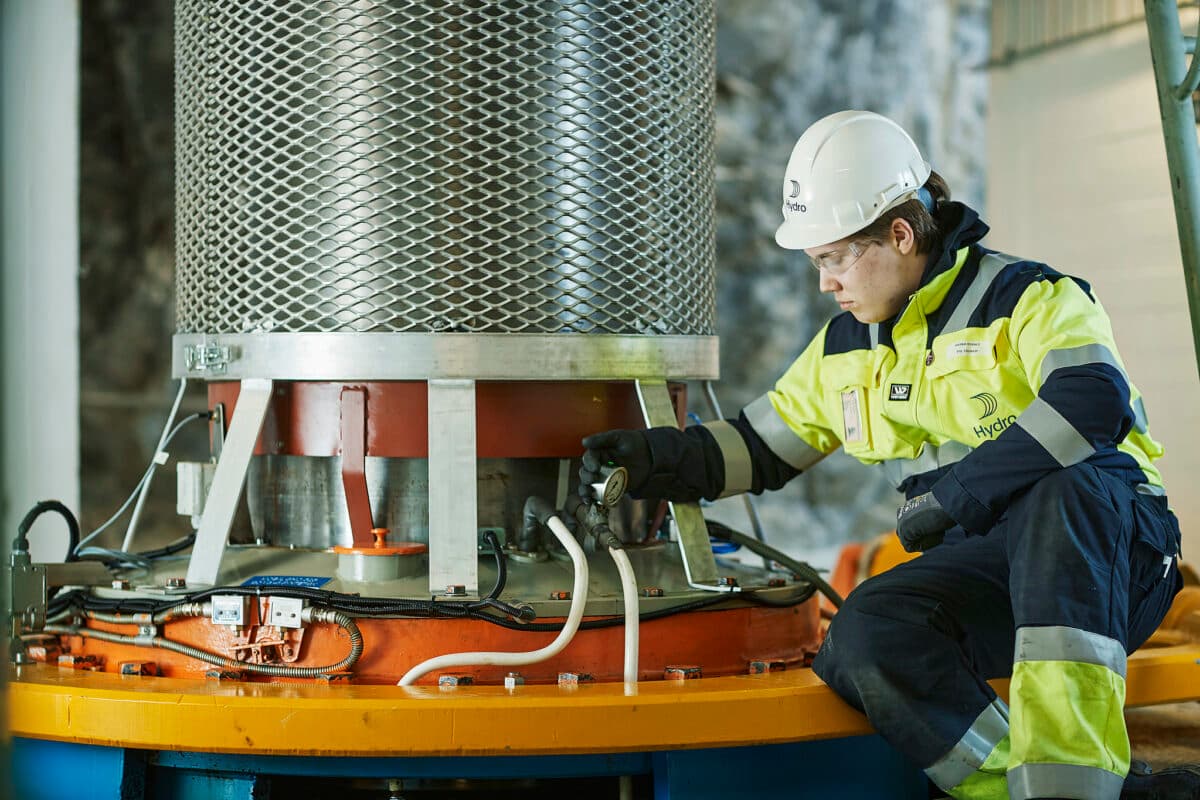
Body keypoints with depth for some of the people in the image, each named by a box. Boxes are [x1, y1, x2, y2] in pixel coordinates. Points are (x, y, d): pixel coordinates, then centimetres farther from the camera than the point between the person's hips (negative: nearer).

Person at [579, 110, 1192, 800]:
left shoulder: (1031, 298, -5)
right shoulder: (846, 350, 17)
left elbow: (1092, 404, -24)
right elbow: (760, 445, 27)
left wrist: (952, 496, -22)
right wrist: (655, 457, 10)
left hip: (1104, 546, -5)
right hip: (981, 570, 5)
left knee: (1063, 493, -42)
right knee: (863, 640, -29)